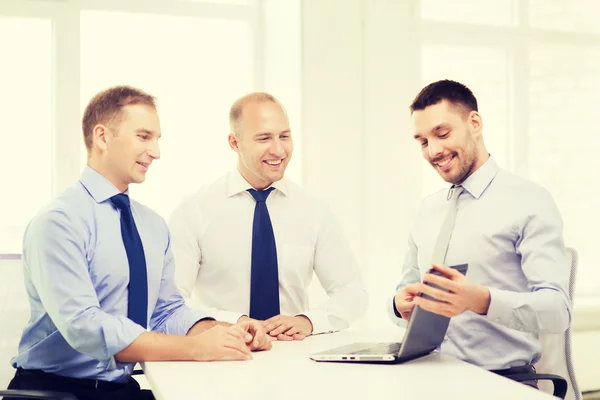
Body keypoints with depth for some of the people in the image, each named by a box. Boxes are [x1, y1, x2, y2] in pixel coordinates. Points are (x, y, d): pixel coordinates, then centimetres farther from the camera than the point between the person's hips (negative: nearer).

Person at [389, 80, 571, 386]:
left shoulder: (530, 201, -5)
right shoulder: (427, 210, 13)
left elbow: (558, 310, -14)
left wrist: (481, 300, -31)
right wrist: (402, 304, -7)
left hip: (502, 381, -4)